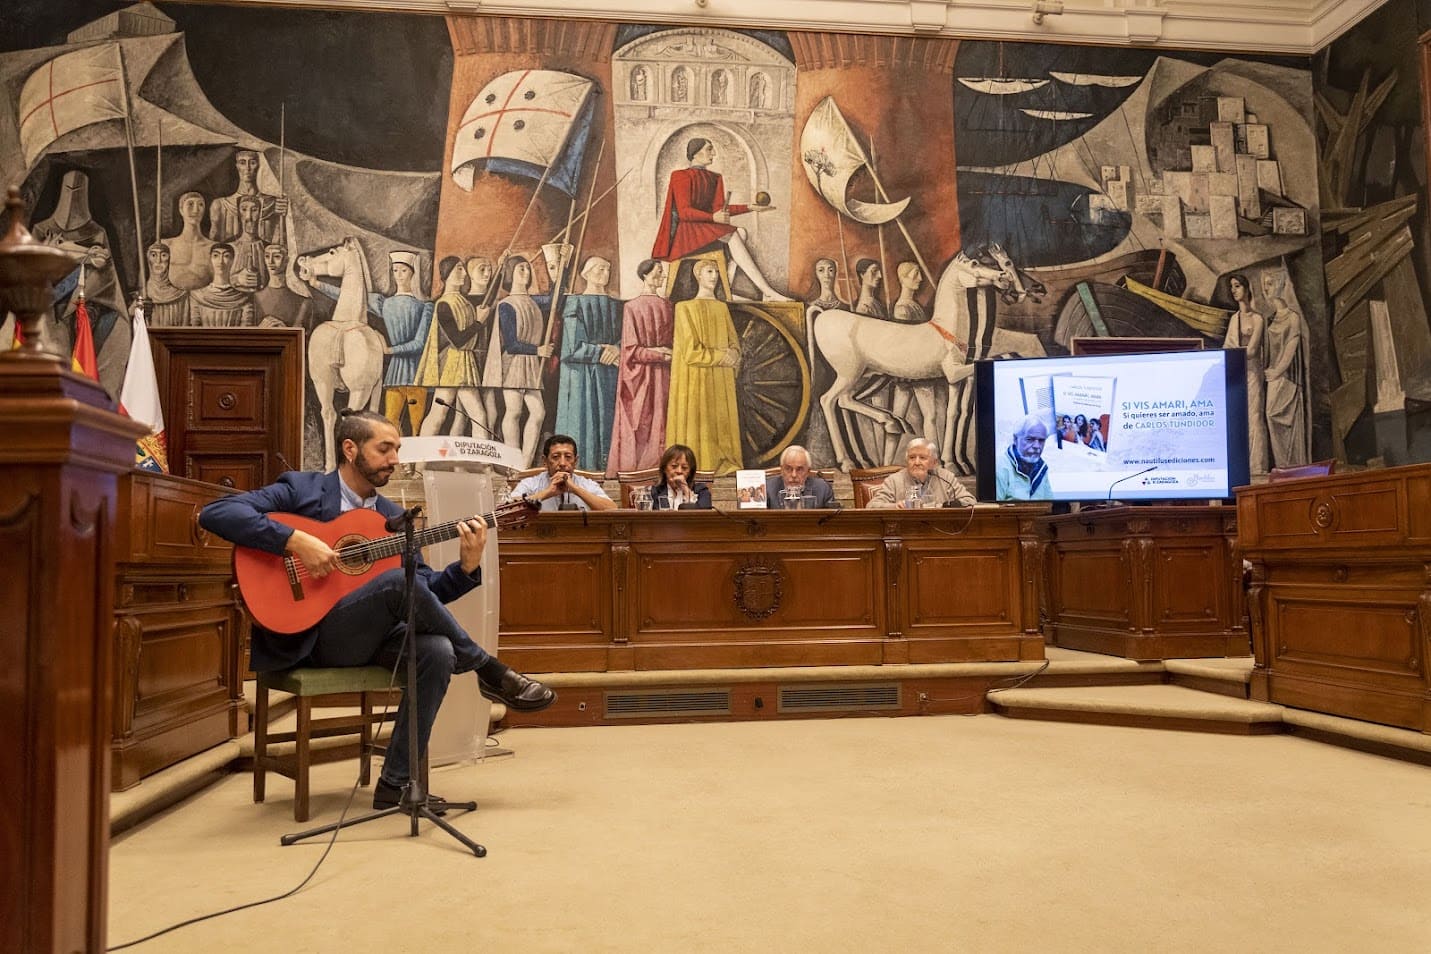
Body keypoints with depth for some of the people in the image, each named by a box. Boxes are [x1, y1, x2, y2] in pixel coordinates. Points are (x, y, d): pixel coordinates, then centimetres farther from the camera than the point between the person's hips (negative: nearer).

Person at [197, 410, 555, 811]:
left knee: (438, 651, -27)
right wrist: (295, 540, -23)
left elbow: (426, 592, 10)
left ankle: (395, 784, -14)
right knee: (398, 580, -31)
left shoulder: (392, 516, 15)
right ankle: (490, 672, -14)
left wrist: (468, 565, -9)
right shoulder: (300, 489, 1)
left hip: (373, 634, 5)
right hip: (310, 636, -5)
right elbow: (215, 513, -13)